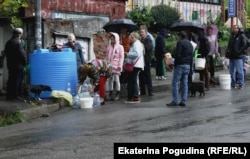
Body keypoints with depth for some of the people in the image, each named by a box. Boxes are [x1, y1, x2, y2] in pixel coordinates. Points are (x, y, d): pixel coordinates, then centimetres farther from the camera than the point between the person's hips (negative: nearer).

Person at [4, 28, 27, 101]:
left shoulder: (8, 42, 8)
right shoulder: (18, 43, -18)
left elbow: (6, 53, 16)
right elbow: (22, 54, -17)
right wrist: (25, 63, -3)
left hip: (10, 65, 8)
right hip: (18, 65, -8)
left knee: (11, 81, 14)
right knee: (17, 81, 0)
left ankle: (9, 95, 18)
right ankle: (15, 95, 2)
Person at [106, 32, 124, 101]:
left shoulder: (120, 47, 0)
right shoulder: (109, 47, 13)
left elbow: (121, 57, -5)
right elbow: (107, 56, 16)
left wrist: (120, 66, -11)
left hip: (116, 66, -4)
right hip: (109, 66, 4)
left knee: (116, 80, -3)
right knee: (110, 80, 6)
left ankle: (117, 95, 3)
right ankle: (110, 94, 11)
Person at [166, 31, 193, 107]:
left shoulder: (180, 42, -9)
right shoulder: (190, 44, 17)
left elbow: (177, 55, -16)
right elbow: (191, 56, 18)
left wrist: (172, 55, 1)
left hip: (180, 65, -8)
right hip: (188, 65, 8)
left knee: (175, 83, -4)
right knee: (184, 83, 8)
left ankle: (175, 101, -7)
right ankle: (184, 101, 6)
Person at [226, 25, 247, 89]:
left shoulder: (241, 37, -2)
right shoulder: (231, 37, 18)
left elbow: (245, 45, -9)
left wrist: (239, 51, -16)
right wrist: (227, 53, 10)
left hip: (238, 57, -7)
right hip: (231, 57, 7)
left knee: (239, 71, -6)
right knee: (232, 71, 9)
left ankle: (240, 84, -2)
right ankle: (232, 84, 15)